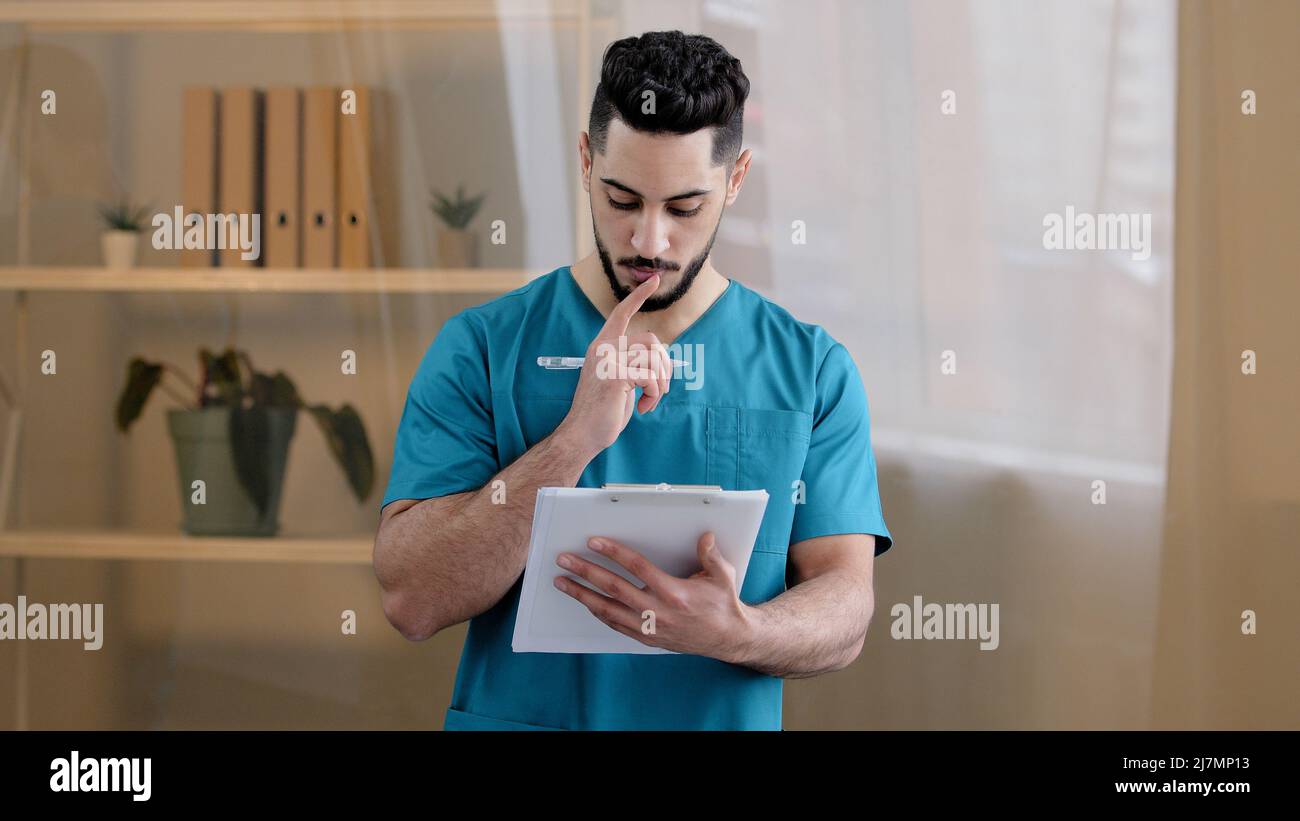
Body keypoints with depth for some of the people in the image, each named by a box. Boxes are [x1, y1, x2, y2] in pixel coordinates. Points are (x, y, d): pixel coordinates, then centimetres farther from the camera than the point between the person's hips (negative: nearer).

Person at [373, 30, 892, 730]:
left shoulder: (813, 370, 5)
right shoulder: (480, 349, 1)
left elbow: (844, 616, 1)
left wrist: (736, 632, -19)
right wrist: (575, 439, -16)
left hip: (725, 719, 1)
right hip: (518, 718, -1)